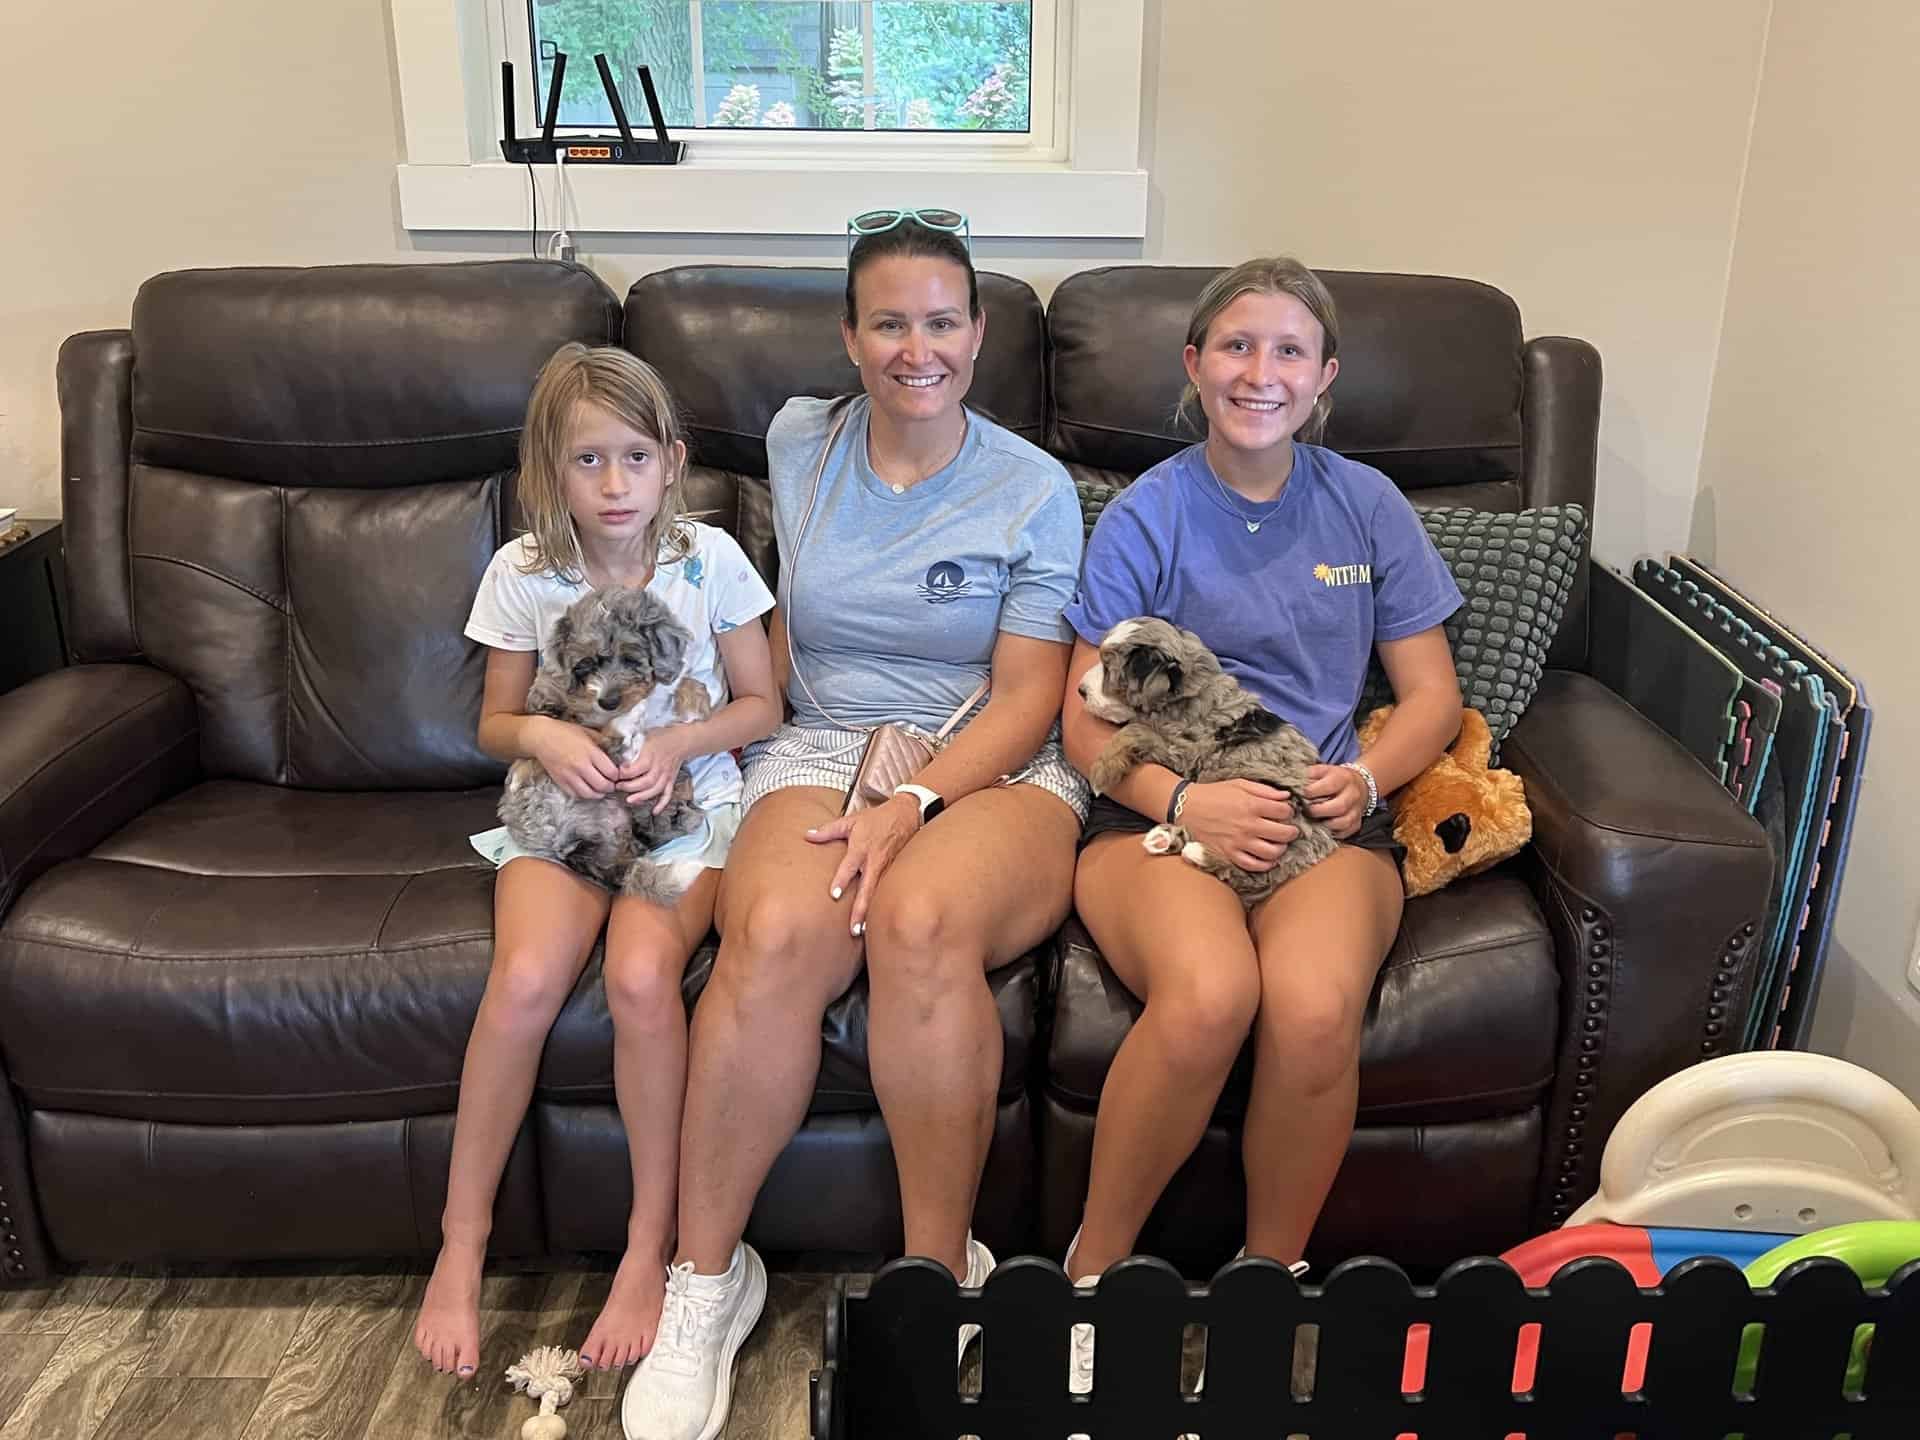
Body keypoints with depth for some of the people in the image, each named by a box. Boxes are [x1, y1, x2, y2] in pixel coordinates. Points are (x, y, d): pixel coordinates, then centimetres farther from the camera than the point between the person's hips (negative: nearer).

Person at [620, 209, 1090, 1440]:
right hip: (822, 752, 2)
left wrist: (916, 803, -20)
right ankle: (708, 1277, -13)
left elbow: (1028, 698, -3)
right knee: (777, 931, -32)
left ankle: (939, 1269, -17)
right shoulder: (799, 444, 13)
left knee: (920, 920, -37)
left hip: (993, 774, -2)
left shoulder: (1034, 489, 3)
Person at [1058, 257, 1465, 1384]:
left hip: (1325, 816, 2)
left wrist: (1366, 776, -7)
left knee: (1315, 1006, -32)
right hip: (1160, 810, -1)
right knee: (1208, 993, -35)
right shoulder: (1146, 517, 5)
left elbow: (1433, 695, 14)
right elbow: (1087, 719, 2)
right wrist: (1186, 800, -16)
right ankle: (1094, 1269, -9)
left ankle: (1274, 1273, -4)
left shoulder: (1368, 508, 12)